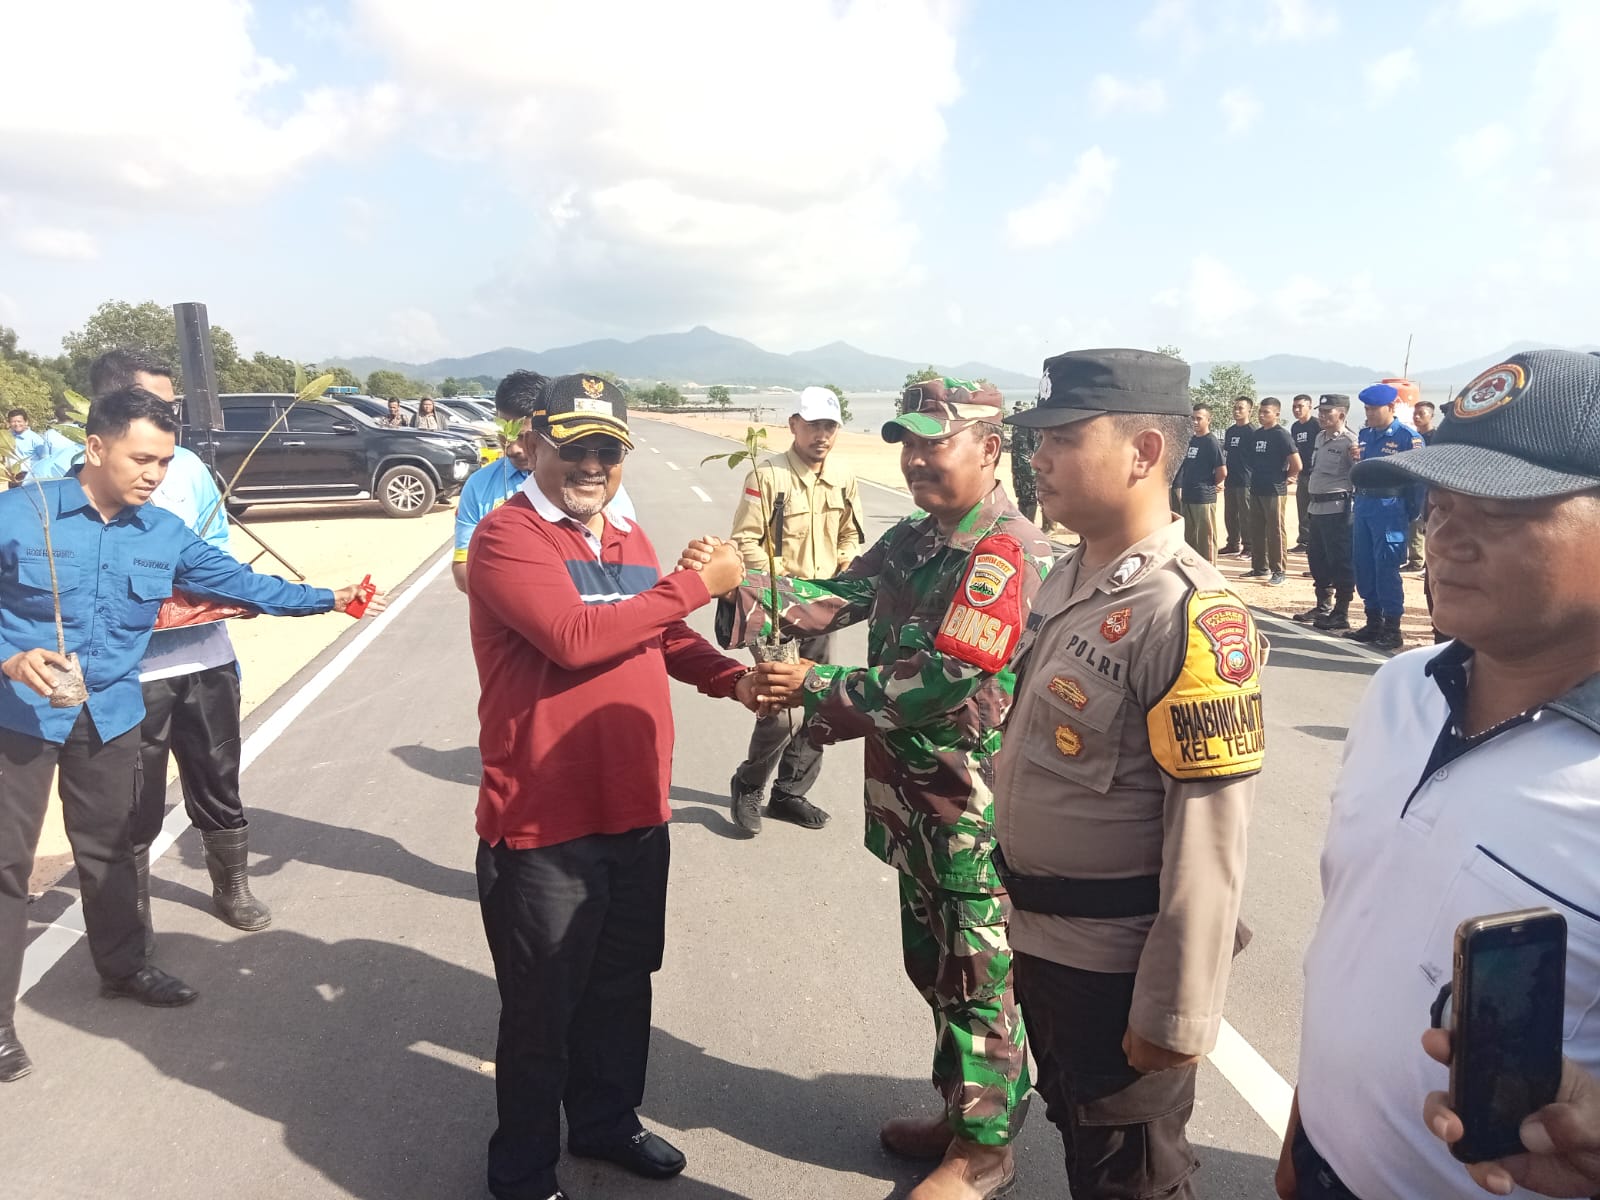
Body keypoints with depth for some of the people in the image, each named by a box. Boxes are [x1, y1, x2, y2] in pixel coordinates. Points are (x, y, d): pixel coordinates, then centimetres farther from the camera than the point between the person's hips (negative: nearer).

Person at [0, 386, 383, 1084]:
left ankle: (122, 966, 36)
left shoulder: (163, 534, 0)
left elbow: (240, 582, 5)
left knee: (106, 847, 18)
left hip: (110, 713, 4)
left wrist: (329, 599, 3)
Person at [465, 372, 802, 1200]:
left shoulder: (628, 538, 10)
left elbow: (665, 638, 19)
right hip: (544, 824, -7)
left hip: (636, 812, 7)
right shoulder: (506, 535, -15)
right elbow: (575, 637, -29)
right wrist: (695, 584, -21)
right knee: (541, 1009, 11)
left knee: (622, 986, 24)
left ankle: (606, 1121, 48)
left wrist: (735, 680, 1)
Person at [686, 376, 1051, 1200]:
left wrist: (814, 690, -17)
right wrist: (742, 582, -15)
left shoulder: (1009, 554, -20)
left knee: (980, 980, 9)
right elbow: (836, 601, 1)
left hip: (977, 808, -8)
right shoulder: (912, 540, 9)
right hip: (915, 799, 9)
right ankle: (957, 1113, 42)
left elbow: (940, 685, -25)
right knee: (934, 968, 22)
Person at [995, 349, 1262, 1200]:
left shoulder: (1189, 616, -24)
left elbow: (1210, 839, -24)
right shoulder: (1068, 577, 3)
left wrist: (1176, 1014, -20)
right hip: (1041, 937, 8)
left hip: (1120, 962, -8)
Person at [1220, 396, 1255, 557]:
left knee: (1245, 515, -3)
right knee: (1229, 514, 12)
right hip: (1230, 480, 7)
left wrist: (1253, 476, -11)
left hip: (1245, 480, -7)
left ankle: (1248, 547, 3)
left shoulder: (1252, 432, -7)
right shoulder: (1229, 431, 14)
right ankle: (1233, 544, 23)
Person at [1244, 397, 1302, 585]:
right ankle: (1259, 567, 23)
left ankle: (1279, 571, 1)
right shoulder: (1256, 434, 11)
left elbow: (1297, 464, -14)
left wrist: (1287, 478, -2)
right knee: (1256, 531, 13)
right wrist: (1255, 478, 14)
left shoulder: (1281, 435, -11)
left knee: (1275, 532, -4)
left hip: (1274, 491, -8)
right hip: (1256, 489, 8)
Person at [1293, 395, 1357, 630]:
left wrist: (1355, 459, -36)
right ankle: (1323, 607, 29)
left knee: (1340, 561, -3)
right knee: (1317, 558, 16)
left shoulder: (1348, 442, -12)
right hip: (1317, 507, 9)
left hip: (1337, 508, -9)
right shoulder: (1320, 438, 15)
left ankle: (1341, 613, 4)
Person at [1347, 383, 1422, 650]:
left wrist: (1412, 513, -13)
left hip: (1389, 507, -7)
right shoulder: (1364, 435, 12)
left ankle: (1392, 628, 3)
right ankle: (1373, 622, 22)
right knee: (1363, 565, 10)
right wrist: (1355, 461, -2)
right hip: (1363, 505, 7)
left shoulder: (1407, 437, -9)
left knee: (1386, 568, -5)